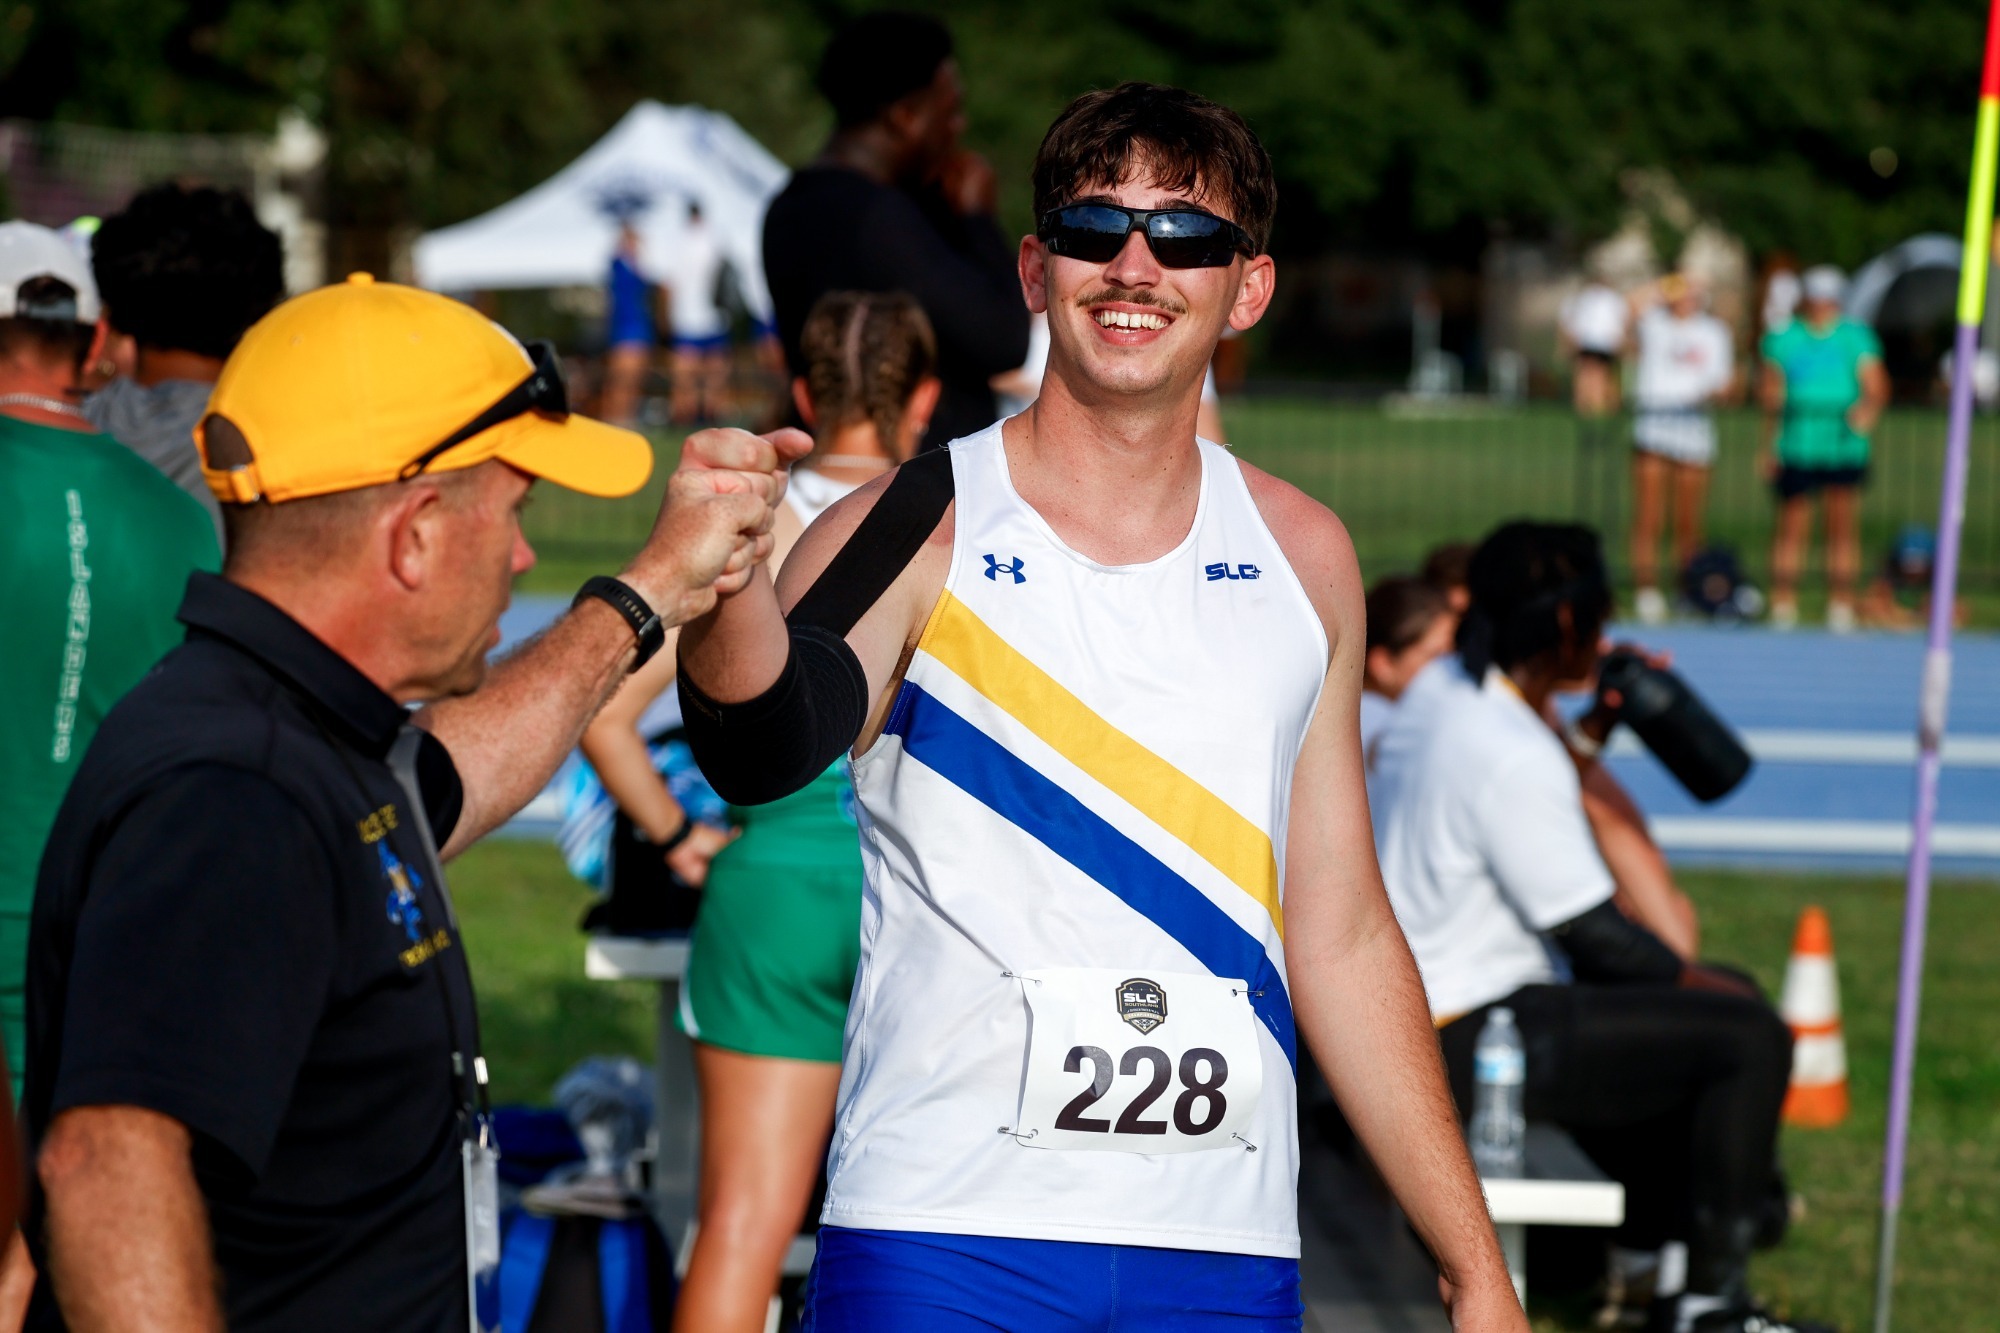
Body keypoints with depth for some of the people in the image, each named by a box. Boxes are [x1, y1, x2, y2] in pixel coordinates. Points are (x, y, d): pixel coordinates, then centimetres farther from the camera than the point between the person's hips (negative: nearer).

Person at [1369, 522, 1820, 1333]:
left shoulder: (1439, 687, 4)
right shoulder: (1513, 757, -24)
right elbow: (1598, 937, -19)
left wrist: (1591, 728, 12)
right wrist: (1697, 981, -2)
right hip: (1459, 1046, -11)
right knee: (1750, 1037, -12)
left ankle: (1653, 1257, 32)